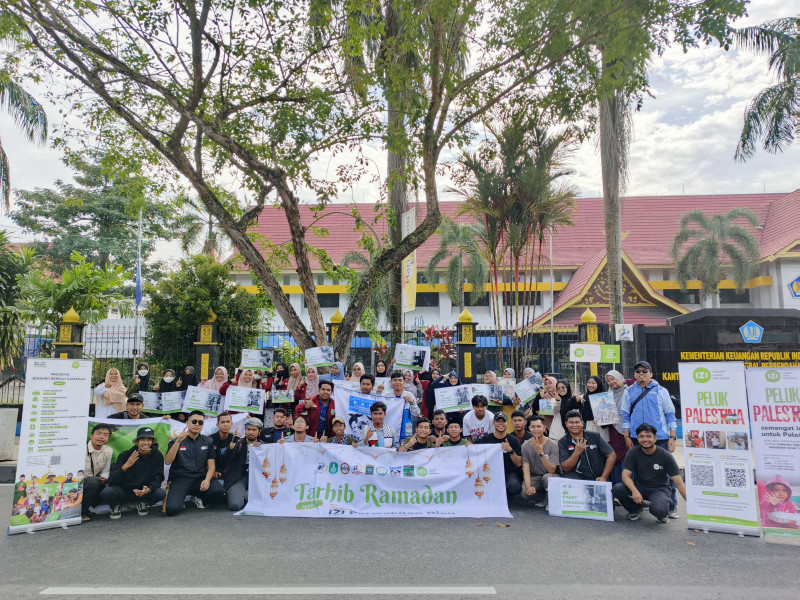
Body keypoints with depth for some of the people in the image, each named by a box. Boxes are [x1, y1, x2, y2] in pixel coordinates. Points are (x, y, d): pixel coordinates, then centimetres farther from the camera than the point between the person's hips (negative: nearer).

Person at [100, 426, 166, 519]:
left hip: (143, 491, 1)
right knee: (106, 493, -31)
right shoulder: (125, 455, -13)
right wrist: (125, 466, -38)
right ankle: (116, 504, 6)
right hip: (123, 490, -1)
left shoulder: (157, 456, -10)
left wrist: (148, 489, -34)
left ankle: (142, 503, 6)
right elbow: (111, 481, -20)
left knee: (161, 493, -29)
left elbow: (158, 478, -11)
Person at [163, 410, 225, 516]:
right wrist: (178, 441, -21)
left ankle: (198, 496, 6)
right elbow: (167, 462, -10)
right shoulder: (176, 441, 5)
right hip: (179, 479, -2)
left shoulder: (207, 441, 11)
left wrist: (207, 480, -14)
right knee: (171, 509, -28)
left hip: (200, 479, 2)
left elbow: (211, 465, 6)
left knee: (218, 491, -28)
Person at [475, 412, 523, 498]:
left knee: (515, 486, -32)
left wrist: (510, 450, -17)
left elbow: (518, 464, -1)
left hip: (509, 474, 0)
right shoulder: (485, 439, 4)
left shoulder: (513, 440, 4)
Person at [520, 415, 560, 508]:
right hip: (533, 478, 1)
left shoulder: (553, 445, -11)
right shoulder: (525, 446, -4)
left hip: (550, 476, -1)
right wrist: (528, 487, -28)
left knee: (547, 477, -37)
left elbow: (551, 470, -17)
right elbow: (526, 469, -11)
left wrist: (540, 452, -30)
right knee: (524, 493, -30)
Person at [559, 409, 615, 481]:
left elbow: (612, 456, 4)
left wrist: (604, 477, -5)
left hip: (596, 479, 1)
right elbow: (565, 468, -7)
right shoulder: (562, 442, 0)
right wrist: (577, 452, -22)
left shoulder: (595, 437, 3)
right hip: (576, 477, -1)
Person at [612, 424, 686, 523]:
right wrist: (634, 491, -36)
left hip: (659, 489, -2)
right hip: (639, 487, 2)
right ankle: (636, 509, 4)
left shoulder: (665, 455, -10)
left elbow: (679, 483, -11)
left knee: (659, 510, -36)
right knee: (616, 489, -27)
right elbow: (625, 475, -16)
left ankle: (662, 514, 5)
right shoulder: (632, 453, -8)